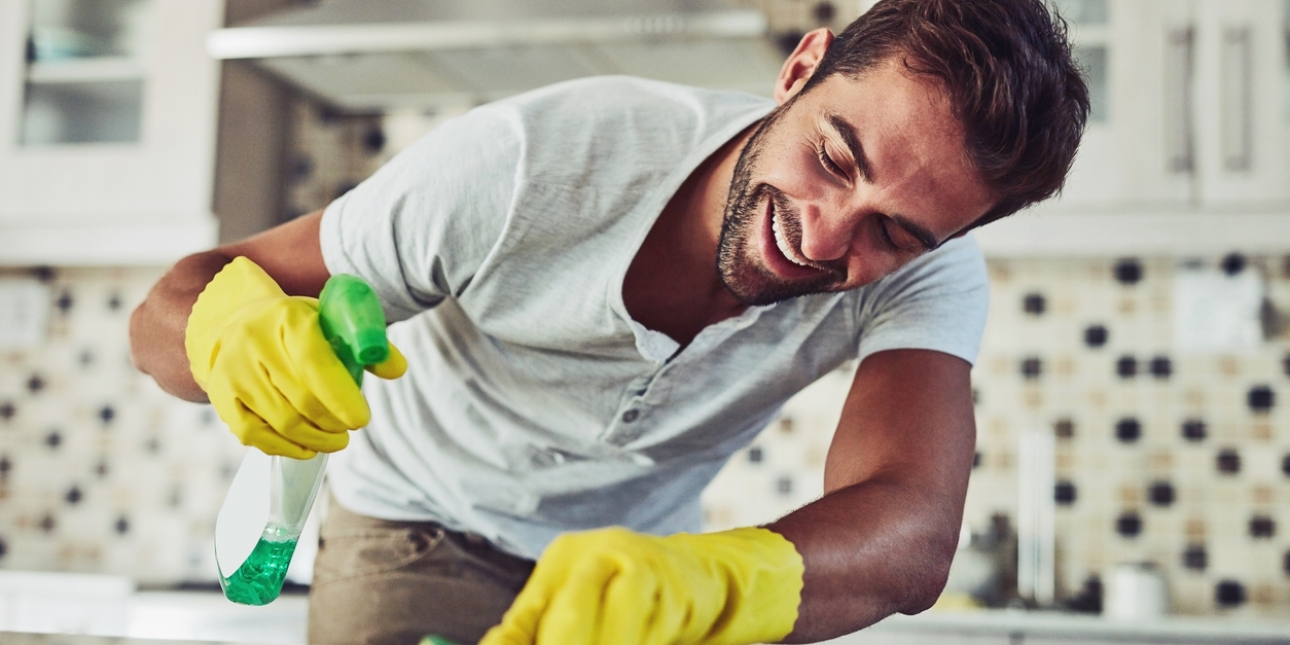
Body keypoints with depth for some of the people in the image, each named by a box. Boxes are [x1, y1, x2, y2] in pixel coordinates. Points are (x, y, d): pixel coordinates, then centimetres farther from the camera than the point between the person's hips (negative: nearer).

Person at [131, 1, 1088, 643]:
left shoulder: (926, 273, -24)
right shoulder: (531, 163, -30)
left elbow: (912, 535, -41)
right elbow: (166, 317, -23)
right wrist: (232, 325, -47)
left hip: (635, 549, 3)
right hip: (423, 533, -3)